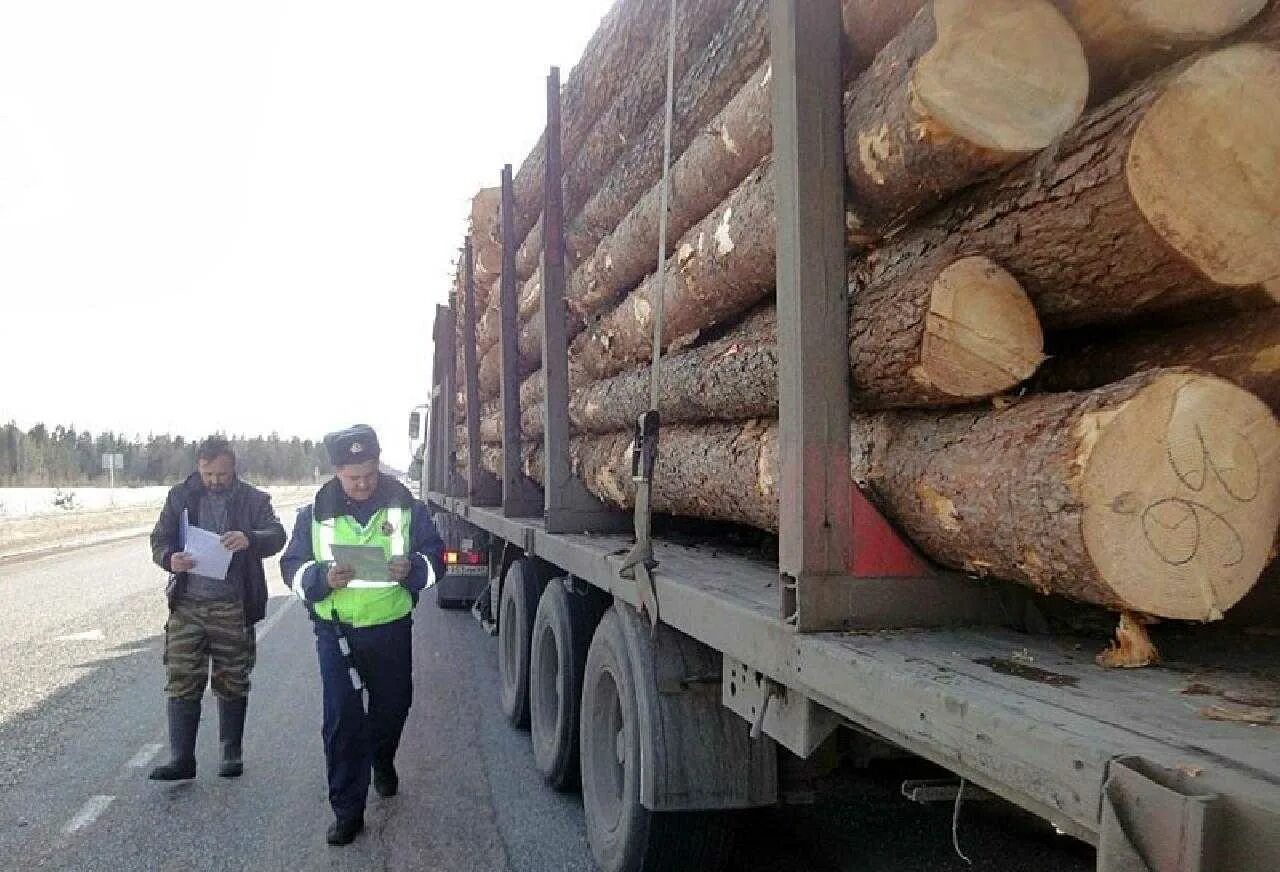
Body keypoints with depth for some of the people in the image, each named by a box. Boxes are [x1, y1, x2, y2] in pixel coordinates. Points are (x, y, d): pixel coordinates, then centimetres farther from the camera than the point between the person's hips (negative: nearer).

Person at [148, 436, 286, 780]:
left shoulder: (253, 499, 1)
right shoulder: (180, 497, 6)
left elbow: (276, 535, -11)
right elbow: (159, 541, 5)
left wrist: (249, 540, -33)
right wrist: (170, 558, -19)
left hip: (232, 606, -1)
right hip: (187, 604, 2)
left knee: (232, 683, 8)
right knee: (182, 682, 1)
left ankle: (231, 754, 21)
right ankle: (181, 759, 9)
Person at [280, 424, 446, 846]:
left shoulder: (406, 506, -4)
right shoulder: (314, 513, -4)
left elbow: (434, 555, 0)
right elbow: (293, 568, -1)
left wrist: (412, 568, -23)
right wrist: (323, 578, -23)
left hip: (392, 627, 1)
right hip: (336, 632, -1)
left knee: (392, 705, 18)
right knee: (341, 720, -3)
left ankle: (382, 761, 49)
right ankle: (347, 811, 9)